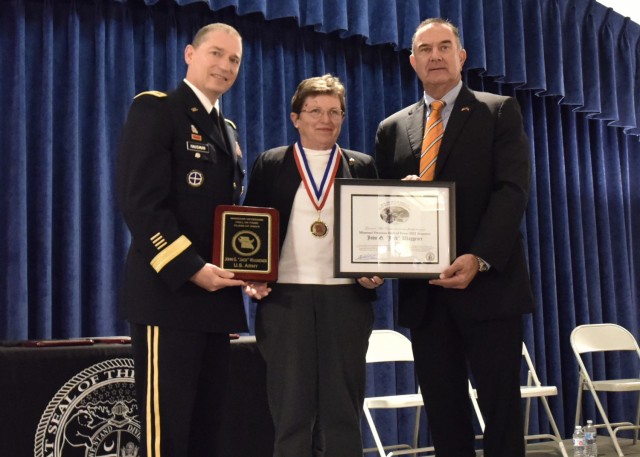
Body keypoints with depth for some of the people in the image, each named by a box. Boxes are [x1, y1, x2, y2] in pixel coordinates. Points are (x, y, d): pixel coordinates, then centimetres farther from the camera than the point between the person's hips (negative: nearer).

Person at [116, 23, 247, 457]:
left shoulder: (227, 129, 21)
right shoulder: (156, 109, -4)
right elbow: (142, 204, -14)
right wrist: (191, 268, -20)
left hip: (216, 295, 8)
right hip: (169, 291, -8)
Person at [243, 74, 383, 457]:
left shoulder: (362, 166, 11)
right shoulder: (270, 165, 8)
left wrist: (377, 273, -7)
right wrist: (251, 278, -8)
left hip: (347, 296, 1)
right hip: (284, 295, -1)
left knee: (343, 410, 6)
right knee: (290, 409, 4)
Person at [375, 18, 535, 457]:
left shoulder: (500, 112, 4)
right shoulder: (392, 129, 15)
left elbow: (513, 190, -8)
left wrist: (478, 258, -21)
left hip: (488, 284, -3)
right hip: (424, 292, 4)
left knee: (501, 406, 1)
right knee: (443, 411, 8)